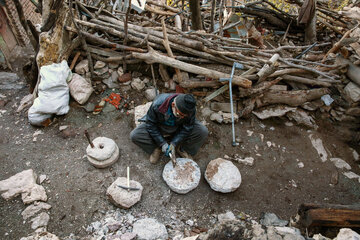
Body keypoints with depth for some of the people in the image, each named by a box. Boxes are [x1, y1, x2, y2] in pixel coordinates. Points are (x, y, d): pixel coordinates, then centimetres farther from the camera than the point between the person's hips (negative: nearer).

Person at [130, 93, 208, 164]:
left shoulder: (191, 109, -29)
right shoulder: (158, 104, -35)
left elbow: (187, 128, -17)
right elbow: (150, 124, -22)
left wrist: (174, 143, -26)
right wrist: (162, 143, -25)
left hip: (178, 130, 1)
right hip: (159, 128, 0)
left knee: (203, 131, -23)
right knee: (134, 135, -23)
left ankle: (181, 149, -5)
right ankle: (157, 148, -2)